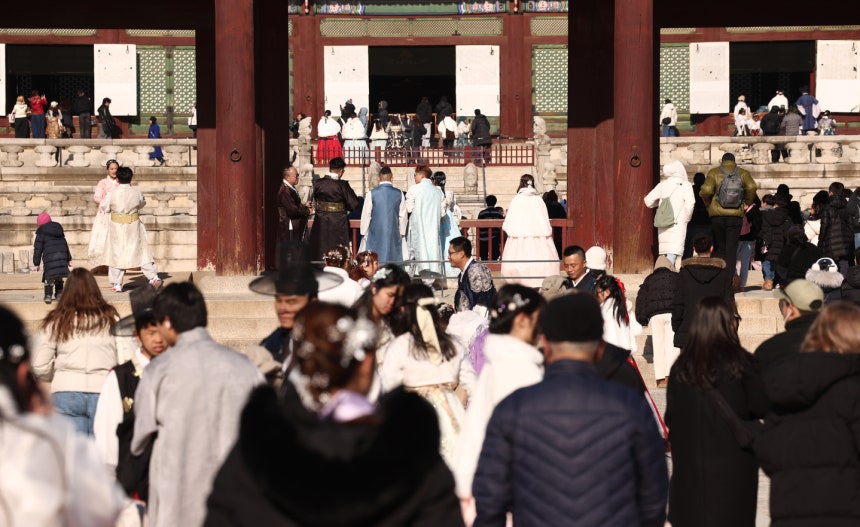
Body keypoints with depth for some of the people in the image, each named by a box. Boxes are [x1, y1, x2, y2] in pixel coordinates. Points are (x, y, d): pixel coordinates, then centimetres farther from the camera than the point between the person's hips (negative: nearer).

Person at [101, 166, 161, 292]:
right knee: (141, 252, 12)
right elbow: (142, 203, 12)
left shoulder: (112, 194, -14)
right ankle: (153, 277, 10)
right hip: (134, 227, 1)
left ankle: (117, 284, 8)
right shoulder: (137, 193, -9)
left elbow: (104, 208, 0)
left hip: (117, 227, -1)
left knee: (116, 254, 7)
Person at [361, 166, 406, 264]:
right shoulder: (399, 194, -2)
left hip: (376, 233, -2)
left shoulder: (372, 194, -7)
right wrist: (402, 233, 16)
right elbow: (403, 216, 4)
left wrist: (364, 232, 9)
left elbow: (366, 215, -2)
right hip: (394, 234, 2)